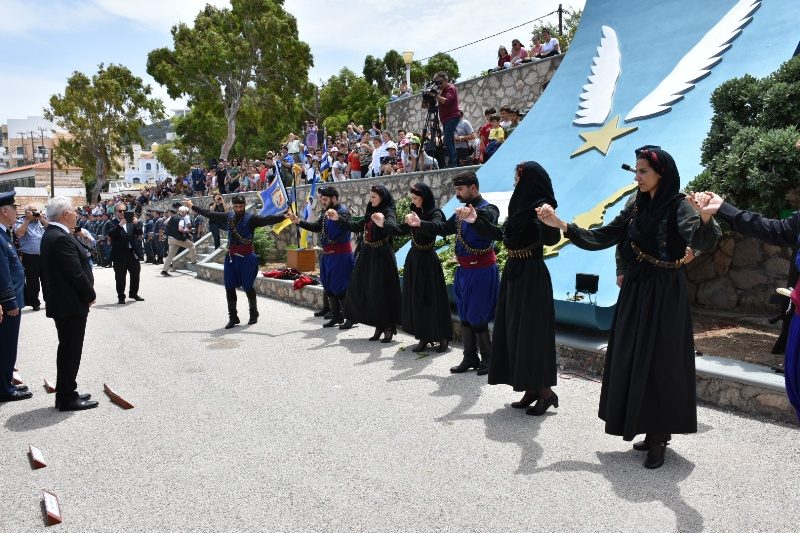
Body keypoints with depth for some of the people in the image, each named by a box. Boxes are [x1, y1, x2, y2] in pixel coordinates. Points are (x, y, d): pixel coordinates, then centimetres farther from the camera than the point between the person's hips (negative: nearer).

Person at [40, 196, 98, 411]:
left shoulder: (51, 234, 12)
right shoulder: (61, 238, -21)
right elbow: (77, 273, -23)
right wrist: (91, 295, -9)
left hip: (62, 302, 10)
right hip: (71, 304, -10)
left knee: (68, 350, 17)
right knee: (70, 352, -1)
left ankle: (66, 393, 27)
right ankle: (67, 398, 8)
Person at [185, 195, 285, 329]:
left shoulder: (251, 218, -7)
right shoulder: (228, 217, 9)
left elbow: (268, 219, -20)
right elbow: (209, 214, 19)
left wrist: (285, 216, -35)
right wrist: (192, 207, 26)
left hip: (247, 257, -5)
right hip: (231, 256, 5)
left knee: (248, 287, 3)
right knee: (229, 287, 4)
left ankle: (254, 314, 23)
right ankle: (233, 317, 16)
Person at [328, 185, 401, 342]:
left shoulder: (388, 213, -10)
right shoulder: (371, 213, 13)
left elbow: (394, 228, -30)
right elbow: (356, 226, 22)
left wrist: (382, 224, -51)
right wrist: (338, 219, 16)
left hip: (381, 257, -8)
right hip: (367, 256, 8)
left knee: (380, 292, -6)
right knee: (362, 291, 9)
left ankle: (388, 327, 8)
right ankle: (379, 326, 19)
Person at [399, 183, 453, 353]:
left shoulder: (435, 213, -10)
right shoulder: (416, 212, 10)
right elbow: (402, 229, 14)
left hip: (427, 260, -7)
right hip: (413, 258, 7)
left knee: (431, 298, -4)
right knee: (414, 298, 7)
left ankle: (443, 338, 8)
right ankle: (423, 337, 16)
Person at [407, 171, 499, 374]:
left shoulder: (487, 209, -14)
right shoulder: (463, 210, 12)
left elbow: (488, 222, -36)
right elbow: (444, 228, 18)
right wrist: (420, 224, 7)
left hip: (481, 271, -8)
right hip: (464, 270, 8)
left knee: (477, 318, -3)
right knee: (465, 316, 13)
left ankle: (488, 359, 13)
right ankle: (470, 358, 24)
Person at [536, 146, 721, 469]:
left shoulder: (678, 206, -11)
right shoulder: (635, 206, 7)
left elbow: (701, 242, -29)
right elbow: (602, 238, 8)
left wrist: (705, 219, -51)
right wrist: (561, 225, -1)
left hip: (665, 296, -7)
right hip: (635, 293, 7)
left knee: (660, 363, -2)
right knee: (633, 362, 10)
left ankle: (659, 436, 11)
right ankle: (652, 431, 24)